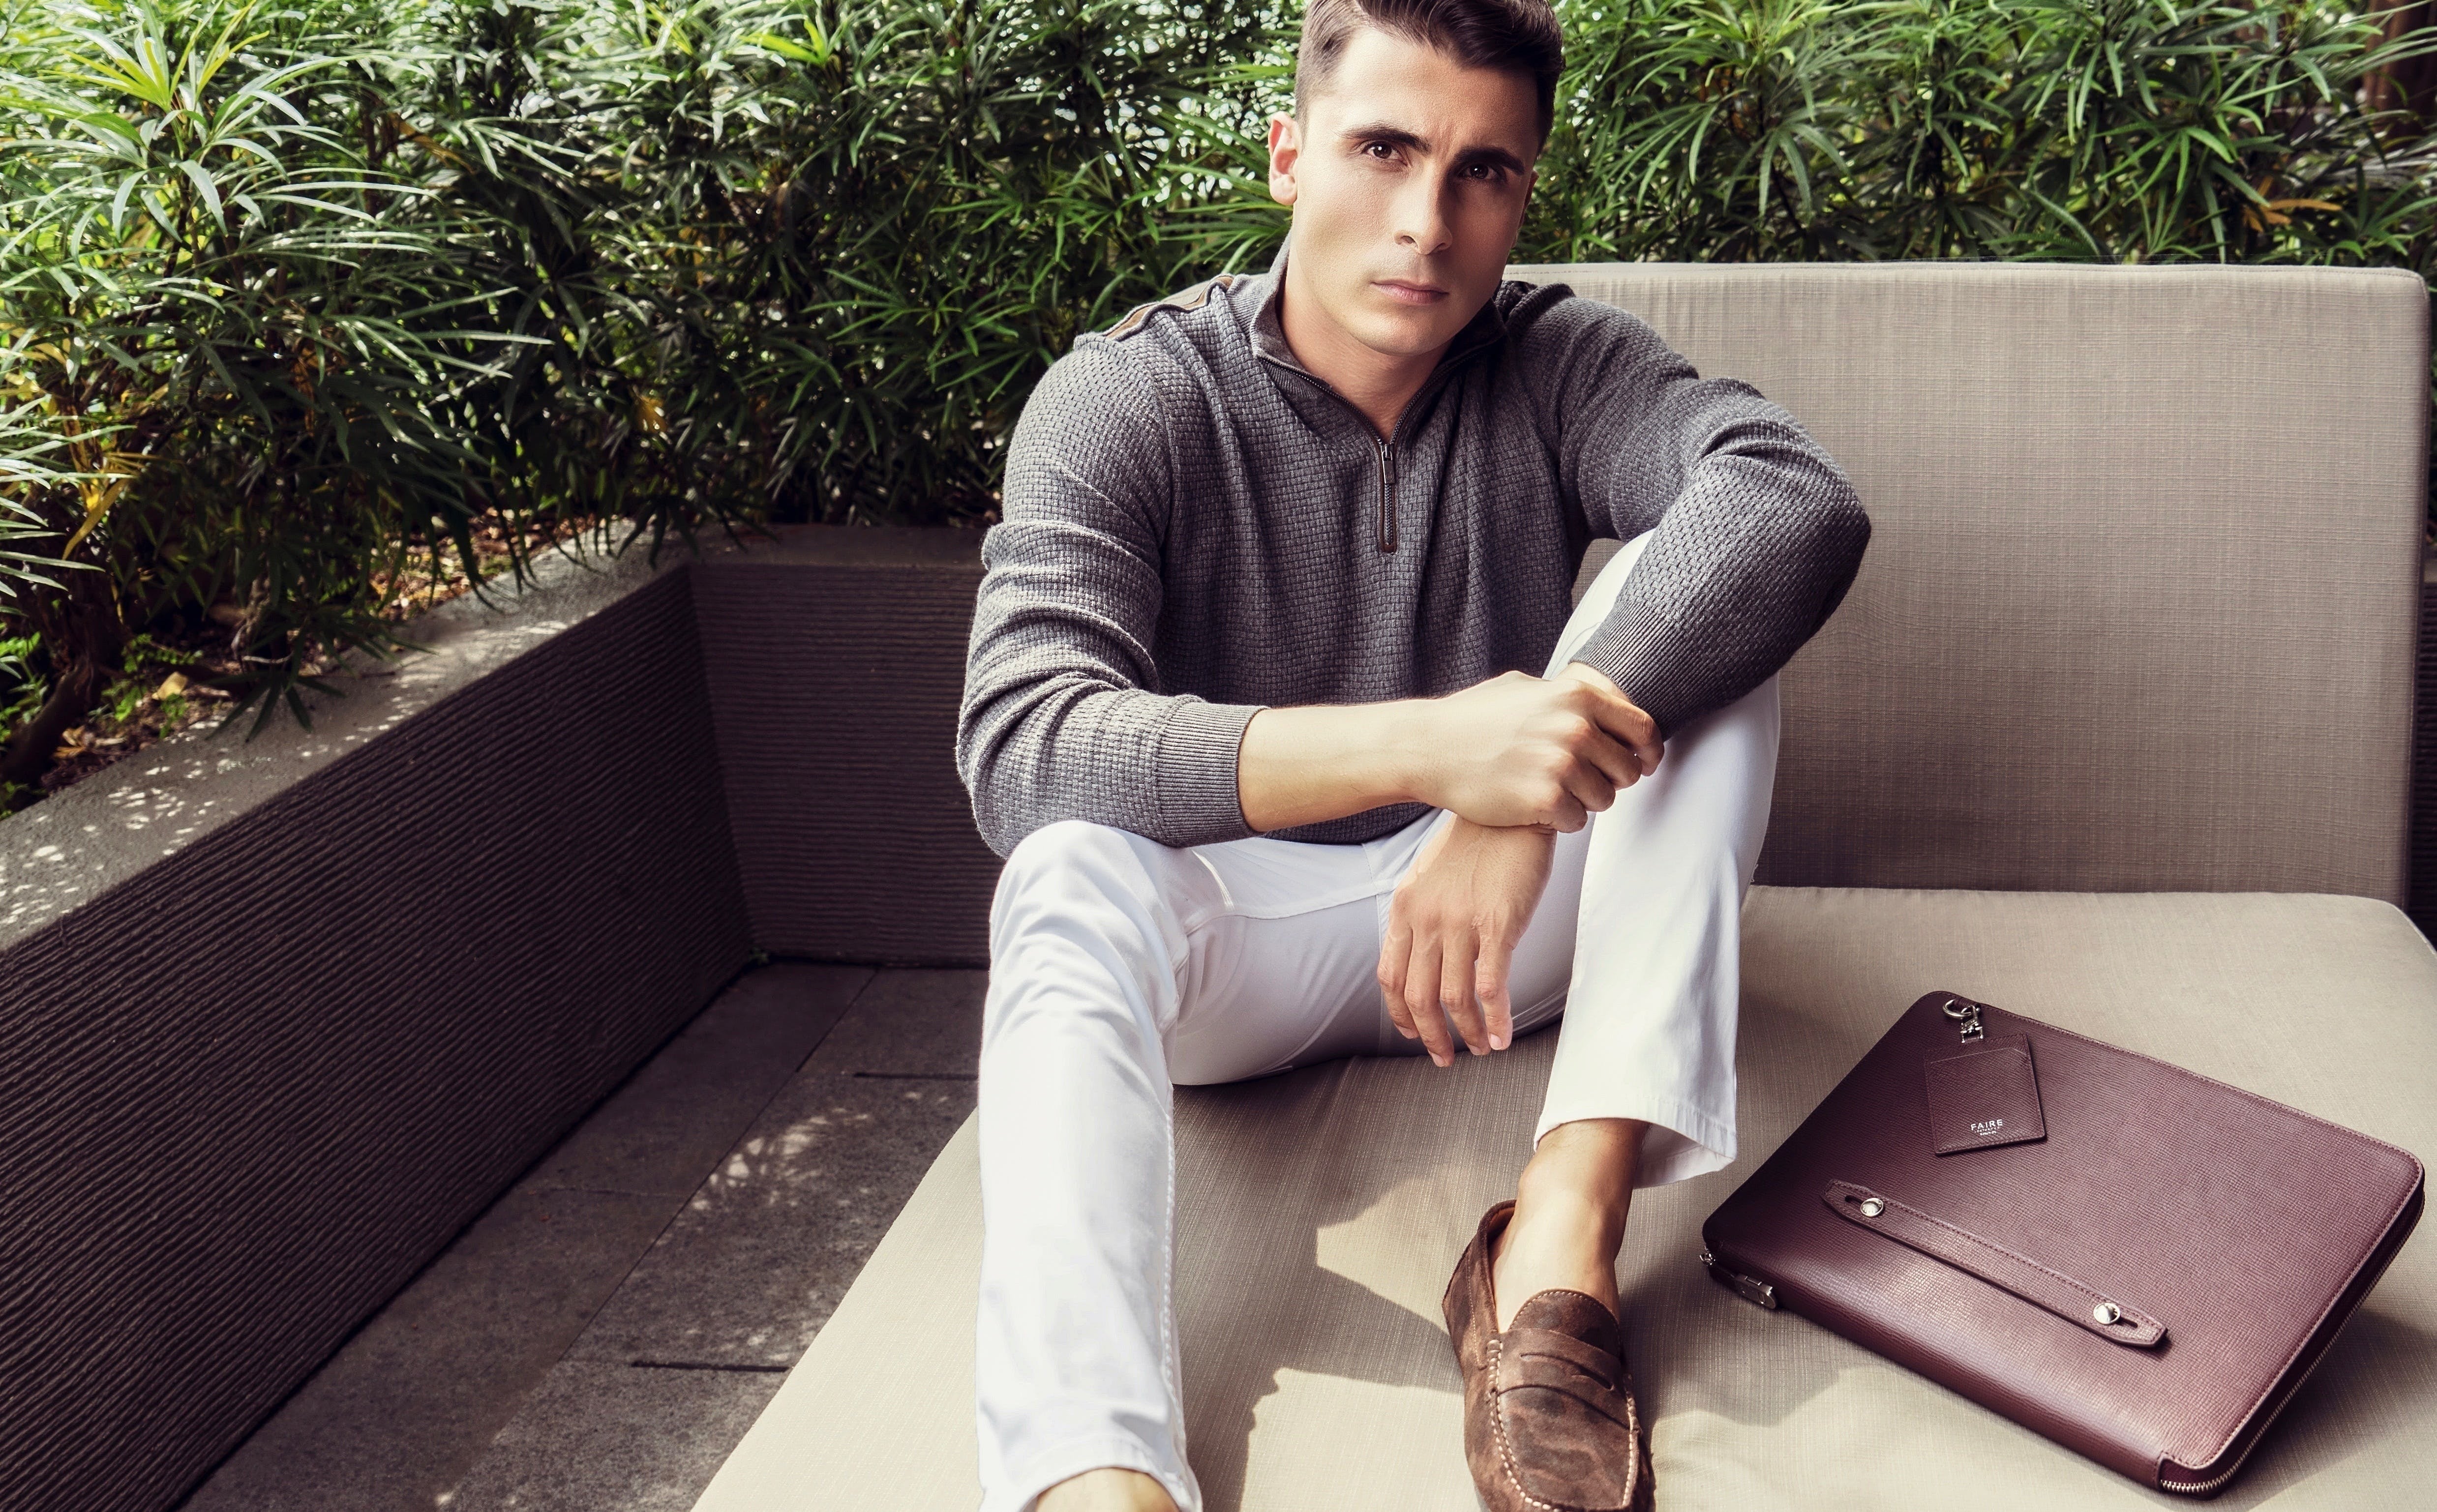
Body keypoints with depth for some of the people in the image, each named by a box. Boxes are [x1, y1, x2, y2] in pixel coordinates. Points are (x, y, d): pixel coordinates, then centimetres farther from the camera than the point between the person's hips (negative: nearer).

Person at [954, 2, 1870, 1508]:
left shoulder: (1556, 359, -6)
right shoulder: (1125, 398, -13)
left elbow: (1802, 497, -26)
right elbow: (1018, 741, -29)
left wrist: (1521, 803, -41)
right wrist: (1425, 747, -43)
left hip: (1510, 919, 2)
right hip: (1233, 939, -1)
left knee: (1685, 600, -21)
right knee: (1072, 875, -34)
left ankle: (1565, 1235, -34)